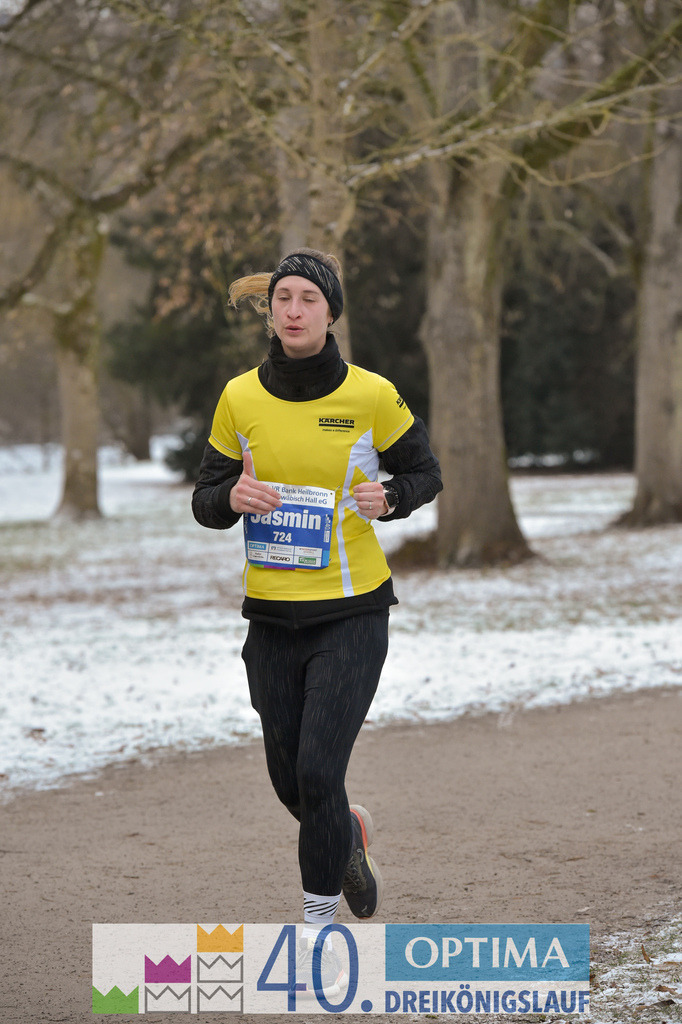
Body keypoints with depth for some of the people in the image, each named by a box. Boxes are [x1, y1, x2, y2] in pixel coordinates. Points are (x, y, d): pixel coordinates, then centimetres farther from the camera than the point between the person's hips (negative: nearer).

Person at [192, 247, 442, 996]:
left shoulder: (370, 394, -8)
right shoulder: (241, 397, -2)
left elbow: (423, 471, 6)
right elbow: (205, 501, 6)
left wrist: (388, 499, -15)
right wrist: (232, 497, -17)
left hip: (352, 612, -3)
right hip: (272, 616, 3)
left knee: (317, 772, -11)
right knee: (289, 780, 11)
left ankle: (317, 929, 8)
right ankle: (348, 832, 47)